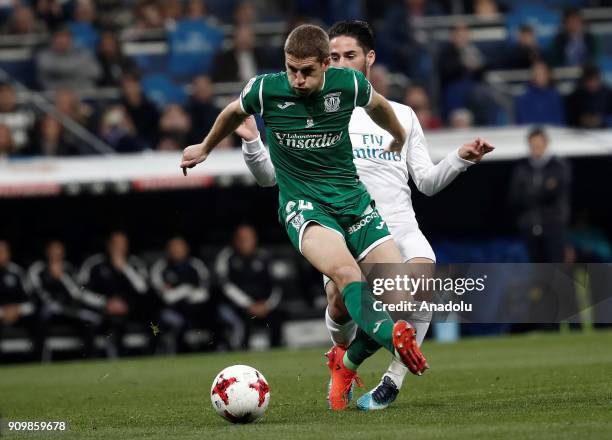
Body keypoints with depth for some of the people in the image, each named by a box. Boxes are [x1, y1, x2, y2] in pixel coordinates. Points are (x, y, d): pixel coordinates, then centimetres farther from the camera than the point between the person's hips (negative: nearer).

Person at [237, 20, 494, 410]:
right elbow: (271, 175, 8)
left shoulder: (401, 115, 19)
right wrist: (251, 141, -9)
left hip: (400, 229, 1)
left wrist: (461, 158, 2)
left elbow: (427, 182, 18)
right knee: (341, 304, -28)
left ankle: (393, 380, -16)